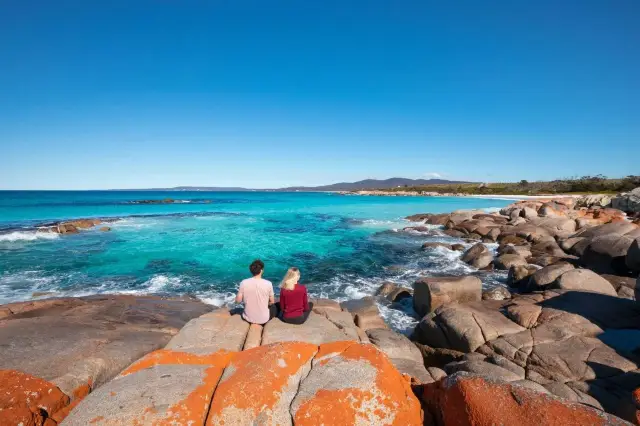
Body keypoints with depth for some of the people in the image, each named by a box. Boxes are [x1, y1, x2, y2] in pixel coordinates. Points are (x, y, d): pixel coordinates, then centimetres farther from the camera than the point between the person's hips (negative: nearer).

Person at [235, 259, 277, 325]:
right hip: (263, 319, -2)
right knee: (274, 307, 30)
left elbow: (238, 301, -6)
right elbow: (272, 302, -6)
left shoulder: (243, 283, -14)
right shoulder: (268, 284, -17)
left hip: (248, 318, 3)